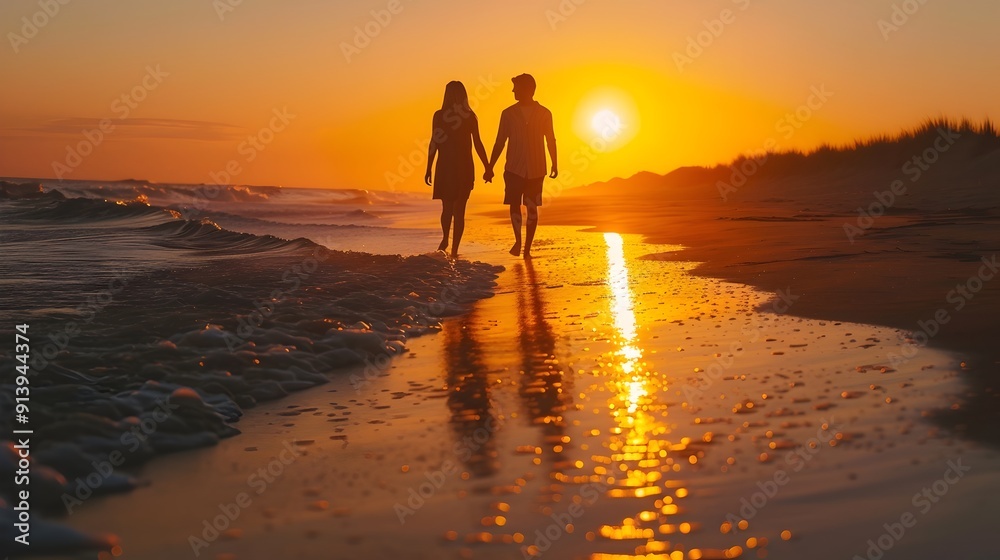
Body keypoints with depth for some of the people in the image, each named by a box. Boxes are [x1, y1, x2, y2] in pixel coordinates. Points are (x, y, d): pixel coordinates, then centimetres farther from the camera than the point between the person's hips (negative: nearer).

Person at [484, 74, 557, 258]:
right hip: (514, 168, 1)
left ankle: (527, 248, 6)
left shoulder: (544, 114, 1)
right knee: (514, 204, -7)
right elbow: (500, 142, 6)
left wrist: (554, 164, 7)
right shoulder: (508, 113, 4)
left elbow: (550, 140, 9)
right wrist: (490, 167, 4)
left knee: (532, 207, 2)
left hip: (536, 169, -1)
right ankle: (517, 240, 8)